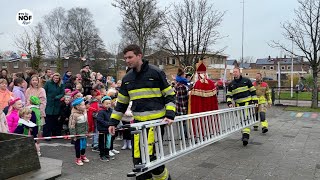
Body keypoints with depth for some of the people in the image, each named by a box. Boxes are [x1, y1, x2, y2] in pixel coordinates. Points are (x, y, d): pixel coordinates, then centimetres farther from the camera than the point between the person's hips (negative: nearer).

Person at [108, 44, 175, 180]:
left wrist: (170, 115, -12)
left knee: (151, 156, -9)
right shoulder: (127, 78, 10)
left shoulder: (156, 73, -5)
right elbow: (121, 102, 17)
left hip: (157, 120, -5)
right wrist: (113, 122, 12)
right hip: (139, 122, 5)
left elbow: (169, 95, -1)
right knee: (138, 158, 3)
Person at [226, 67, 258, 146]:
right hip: (238, 105, 4)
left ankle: (246, 136, -18)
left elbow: (253, 91, 6)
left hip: (247, 103, -3)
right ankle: (244, 134, 21)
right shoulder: (231, 84, 8)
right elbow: (229, 95, 9)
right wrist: (229, 103, -8)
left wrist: (255, 101, 0)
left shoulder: (246, 81, 2)